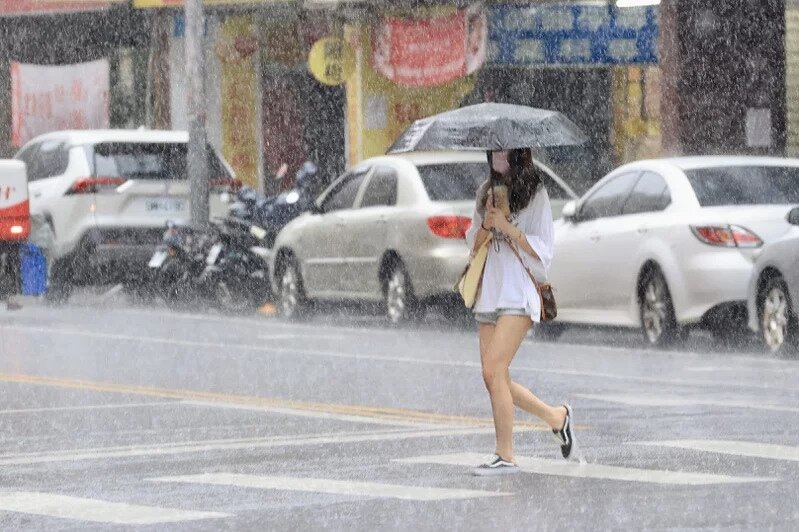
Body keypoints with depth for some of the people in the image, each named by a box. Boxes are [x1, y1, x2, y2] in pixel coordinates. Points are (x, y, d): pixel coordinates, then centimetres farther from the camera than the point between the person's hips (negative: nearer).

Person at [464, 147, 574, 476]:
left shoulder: (535, 195, -2)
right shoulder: (487, 192, 17)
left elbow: (542, 251, -6)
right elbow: (474, 246, 16)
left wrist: (506, 226, -15)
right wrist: (486, 225, -5)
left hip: (519, 295, -7)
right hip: (490, 293, 7)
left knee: (493, 371, -18)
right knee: (496, 380, 4)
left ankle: (505, 456, -12)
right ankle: (557, 417, 24)